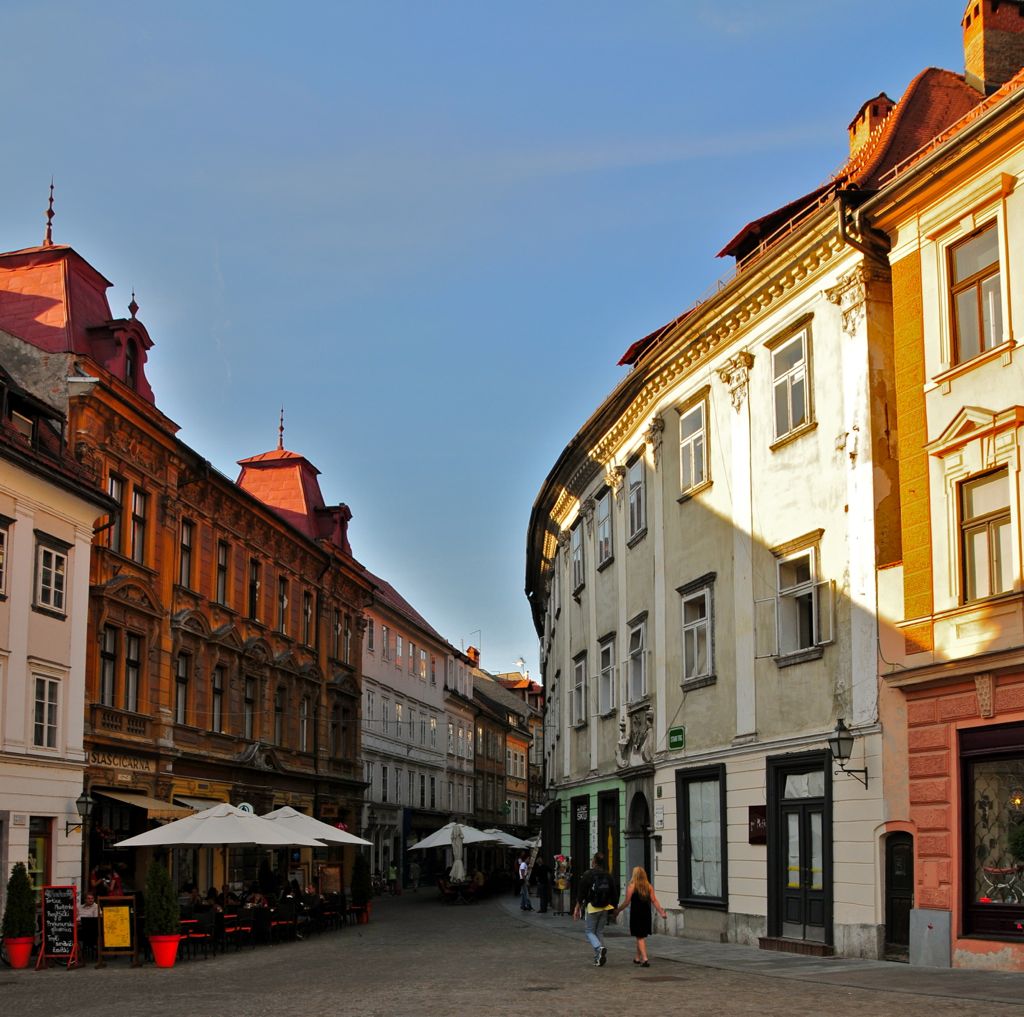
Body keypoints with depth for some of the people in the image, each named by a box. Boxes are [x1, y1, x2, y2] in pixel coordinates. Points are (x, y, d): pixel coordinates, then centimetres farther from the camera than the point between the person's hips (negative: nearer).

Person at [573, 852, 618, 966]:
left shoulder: (587, 875, -8)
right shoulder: (609, 876, 5)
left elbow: (582, 893, -8)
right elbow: (614, 893, 8)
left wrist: (577, 908, 0)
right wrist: (613, 908, 17)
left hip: (592, 907, -5)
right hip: (605, 908, 5)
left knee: (589, 931, 6)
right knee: (598, 932, 14)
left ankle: (599, 948, -21)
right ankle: (598, 958, 8)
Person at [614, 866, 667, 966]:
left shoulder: (632, 886, -9)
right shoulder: (649, 886, 3)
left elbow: (627, 902, -8)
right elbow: (654, 901, -2)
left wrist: (618, 910, 4)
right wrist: (661, 912, 2)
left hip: (636, 914, -5)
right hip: (646, 914, 5)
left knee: (640, 937, -1)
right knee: (642, 936, 19)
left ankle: (644, 959, -13)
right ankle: (638, 958, 32)